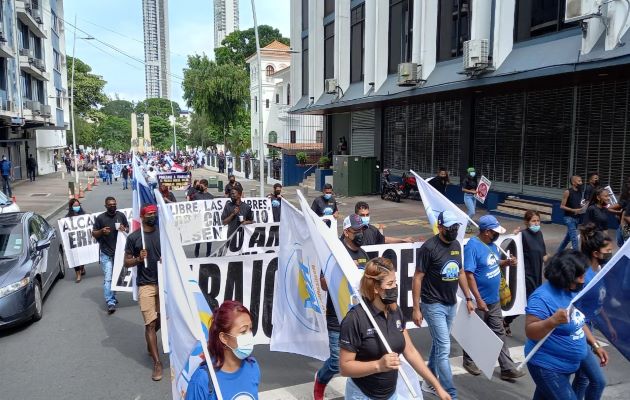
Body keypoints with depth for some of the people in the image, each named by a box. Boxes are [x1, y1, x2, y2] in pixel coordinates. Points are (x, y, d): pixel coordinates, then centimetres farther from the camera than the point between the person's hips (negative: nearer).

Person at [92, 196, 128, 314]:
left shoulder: (121, 215, 5)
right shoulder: (100, 218, -2)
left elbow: (128, 229, 14)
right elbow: (93, 233, 3)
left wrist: (124, 229, -9)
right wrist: (102, 231, -17)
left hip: (119, 251, 3)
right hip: (106, 253, -3)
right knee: (108, 278, -10)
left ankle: (112, 298, 32)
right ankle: (110, 303, -13)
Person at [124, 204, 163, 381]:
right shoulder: (133, 237, -3)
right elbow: (127, 263, 1)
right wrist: (139, 259, -18)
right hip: (145, 285, -3)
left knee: (161, 319, 13)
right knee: (150, 323, -3)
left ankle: (150, 342, 44)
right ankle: (157, 363, 4)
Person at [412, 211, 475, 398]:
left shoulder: (456, 244, 5)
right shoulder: (429, 247, -17)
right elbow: (417, 278, -14)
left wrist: (468, 298, 15)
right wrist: (416, 308, -15)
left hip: (451, 304, 7)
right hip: (433, 305, -7)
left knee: (438, 344, 17)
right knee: (444, 348, -5)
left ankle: (430, 382, 33)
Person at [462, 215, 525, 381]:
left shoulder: (491, 244, 3)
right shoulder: (472, 247, -23)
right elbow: (469, 274, -25)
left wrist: (507, 262, -5)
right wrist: (478, 299, -26)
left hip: (494, 299, 8)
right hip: (480, 300, -8)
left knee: (499, 333, 12)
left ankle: (507, 368, 19)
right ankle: (469, 360, 32)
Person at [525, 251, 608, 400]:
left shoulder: (571, 292, 3)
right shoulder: (542, 297, -25)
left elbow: (578, 323, 18)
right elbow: (530, 332, -29)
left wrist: (595, 345, 11)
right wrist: (553, 321, -43)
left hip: (565, 366, 8)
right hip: (547, 367, -8)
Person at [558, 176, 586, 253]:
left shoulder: (579, 192, 9)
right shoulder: (567, 192, -12)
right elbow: (562, 206, -12)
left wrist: (582, 208, 1)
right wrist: (573, 210, -22)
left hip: (577, 217, 8)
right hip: (569, 218, -8)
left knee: (568, 236, 17)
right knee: (574, 238, -12)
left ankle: (558, 252, 31)